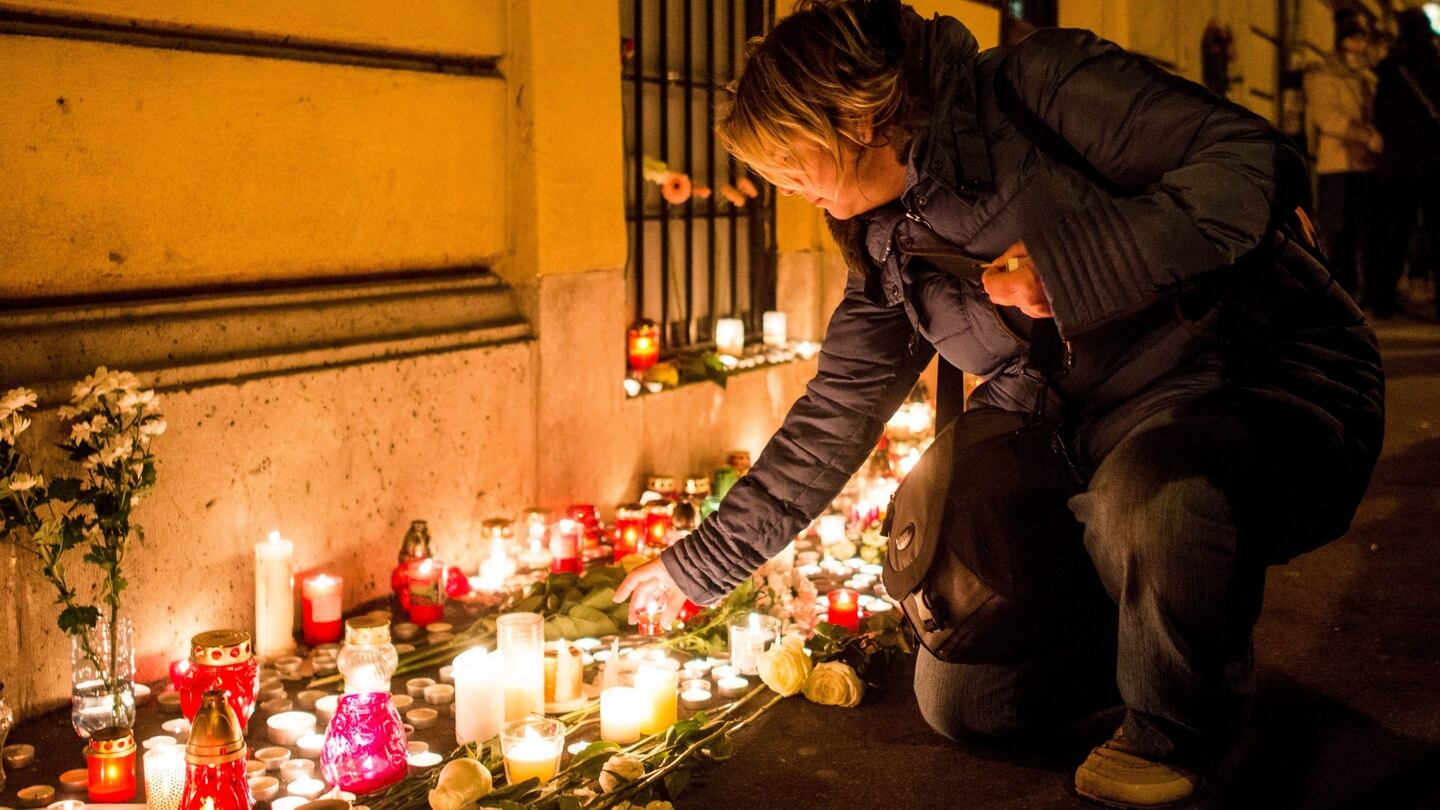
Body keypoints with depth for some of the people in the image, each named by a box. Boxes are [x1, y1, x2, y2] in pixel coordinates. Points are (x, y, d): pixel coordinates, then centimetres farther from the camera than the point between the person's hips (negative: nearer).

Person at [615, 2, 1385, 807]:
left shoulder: (1044, 89, -16)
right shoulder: (891, 253, 6)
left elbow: (1256, 165, -24)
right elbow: (830, 424, 12)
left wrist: (1068, 263, -25)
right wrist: (701, 561, 15)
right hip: (1090, 456, 7)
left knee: (1147, 484, -42)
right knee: (957, 700, 3)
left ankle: (1179, 729, -9)